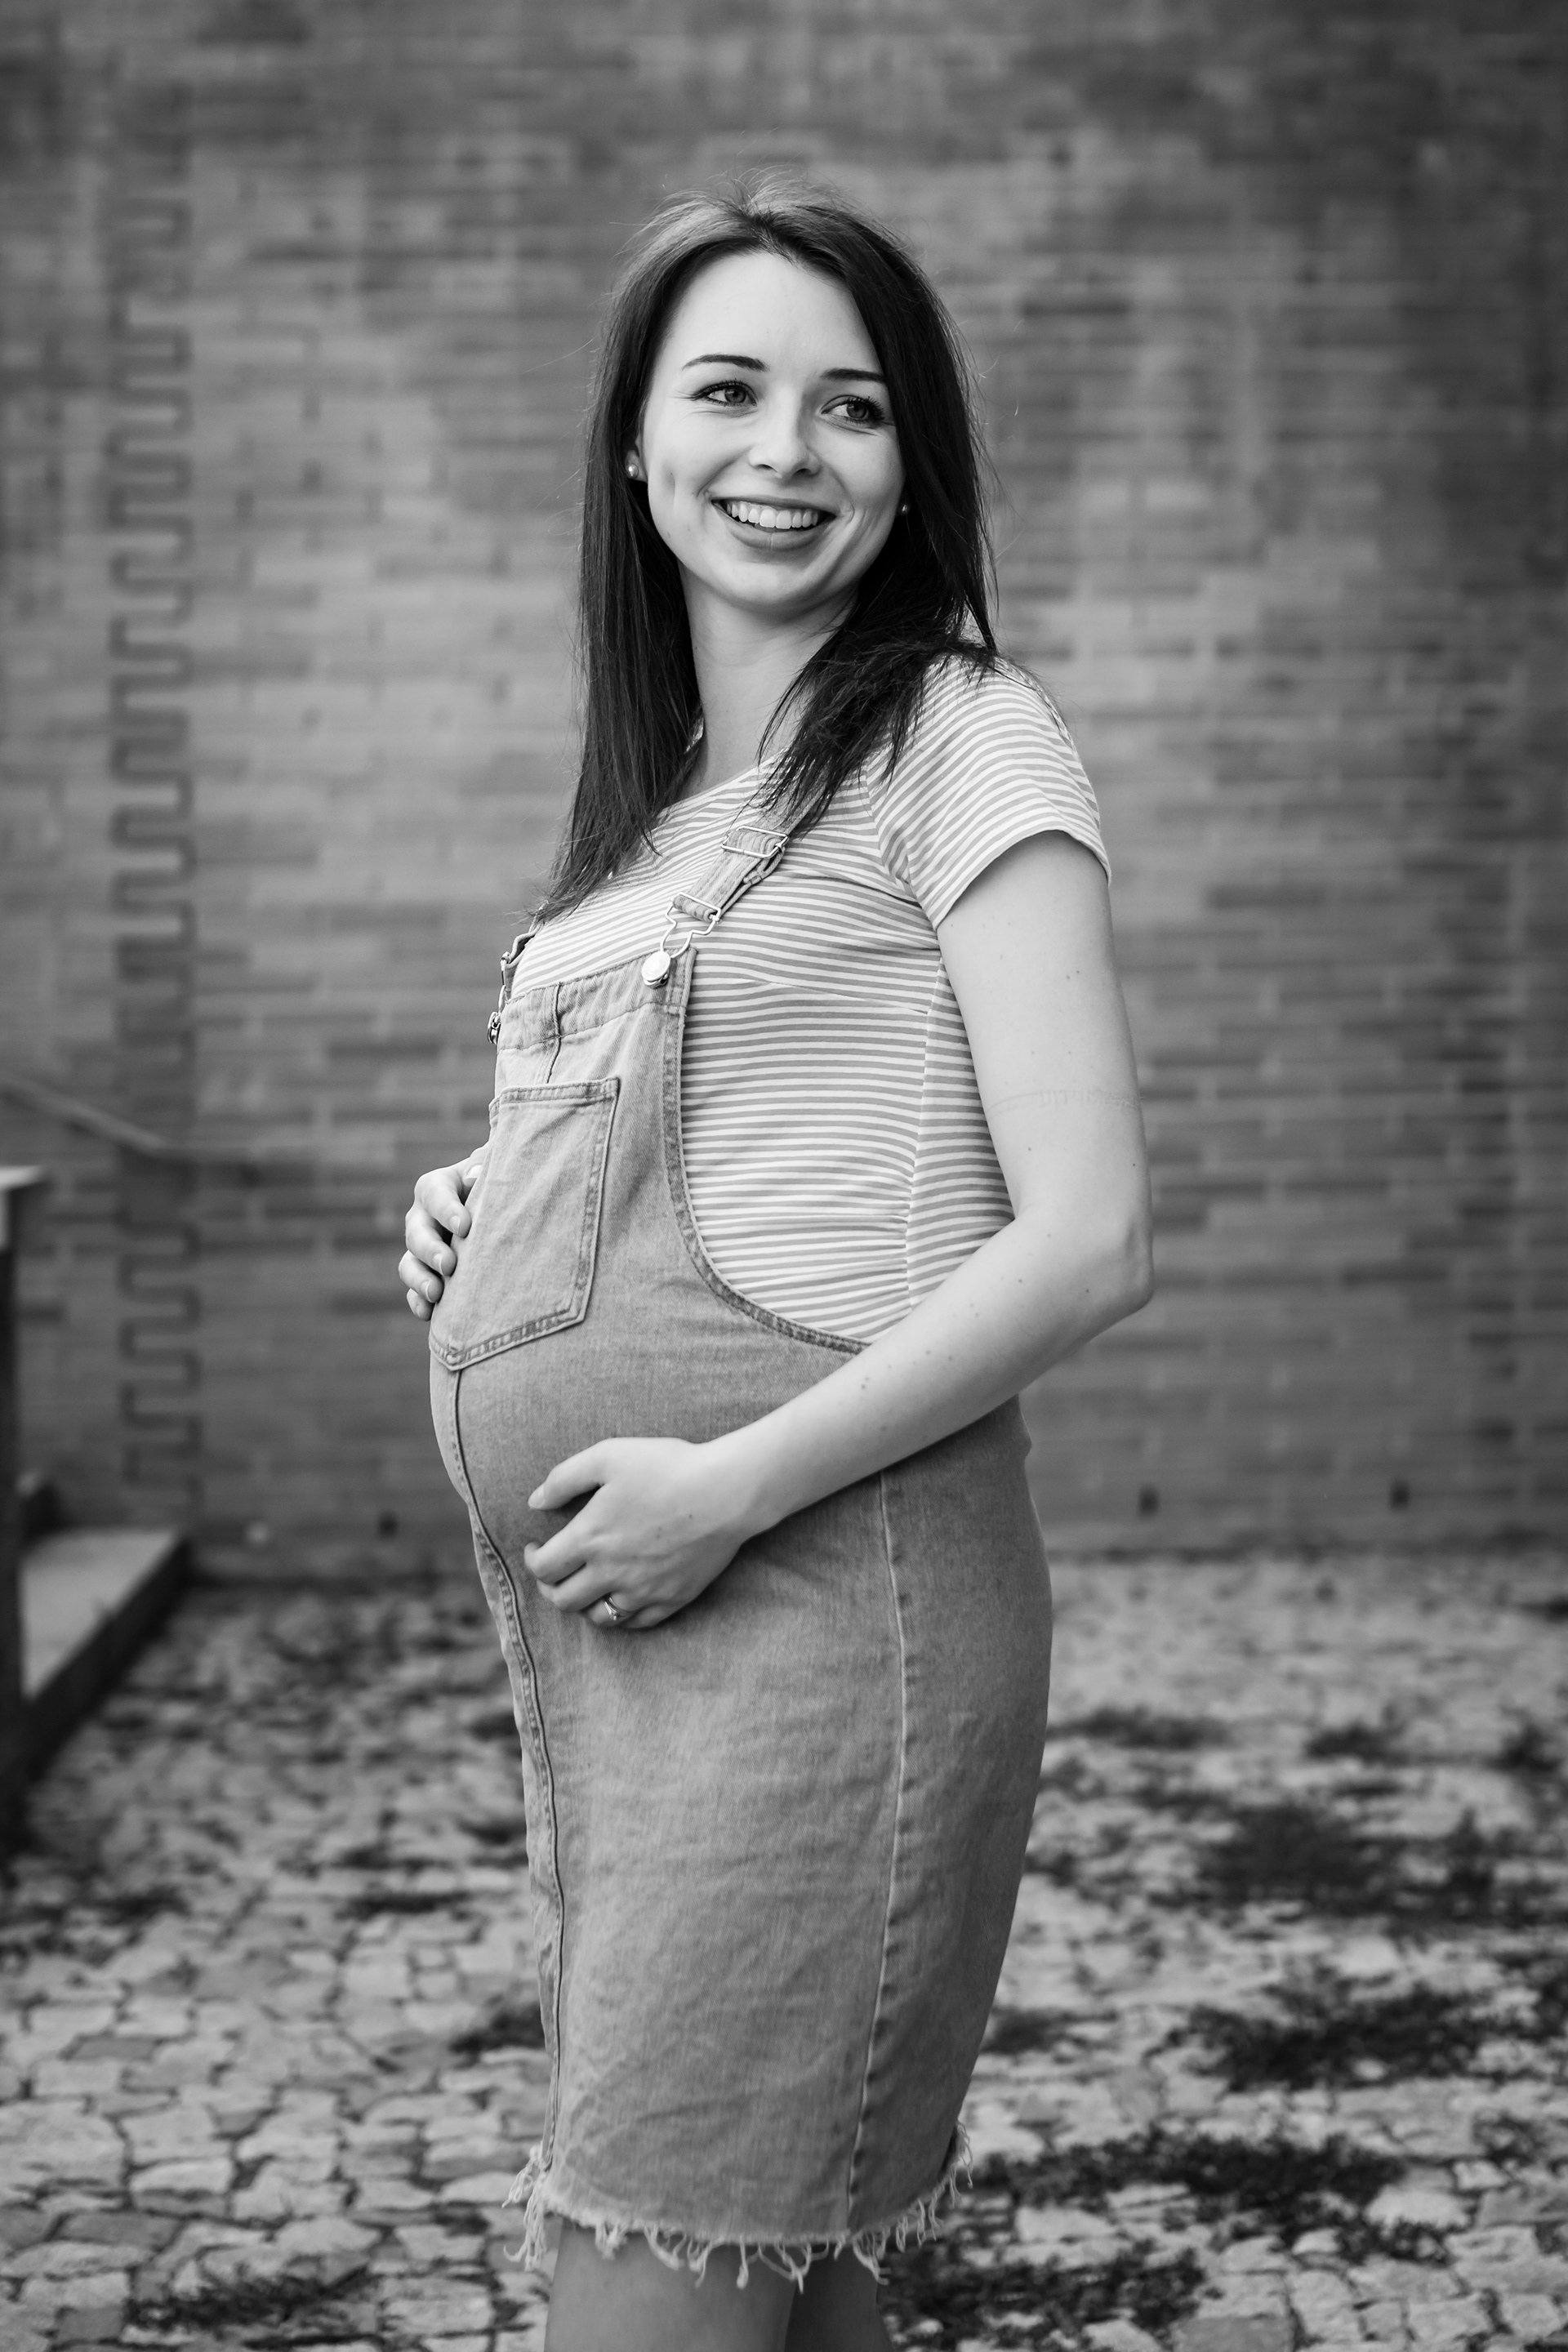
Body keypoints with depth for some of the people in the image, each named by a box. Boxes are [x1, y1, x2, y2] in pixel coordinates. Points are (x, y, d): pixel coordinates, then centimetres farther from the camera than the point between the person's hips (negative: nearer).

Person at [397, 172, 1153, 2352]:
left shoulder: (962, 740, -5)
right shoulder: (661, 787, 16)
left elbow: (1089, 1239, -13)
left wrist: (731, 1484, -16)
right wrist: (481, 1213, 7)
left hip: (824, 1576, -7)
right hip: (591, 1605, 7)